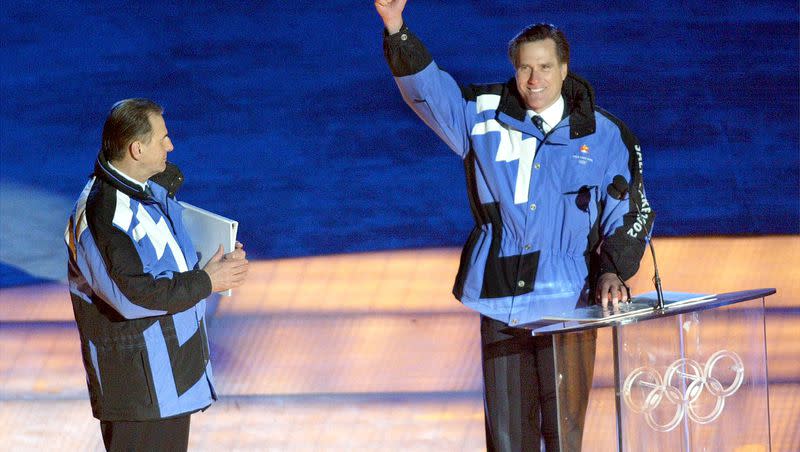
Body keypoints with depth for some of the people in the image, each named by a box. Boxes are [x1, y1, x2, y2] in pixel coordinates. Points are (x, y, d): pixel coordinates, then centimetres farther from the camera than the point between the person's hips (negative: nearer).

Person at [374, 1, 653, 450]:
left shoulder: (605, 136, 5)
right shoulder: (485, 116, 7)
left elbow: (630, 213, 8)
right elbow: (426, 85, 0)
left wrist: (613, 270, -7)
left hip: (567, 307, -2)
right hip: (500, 306, 2)